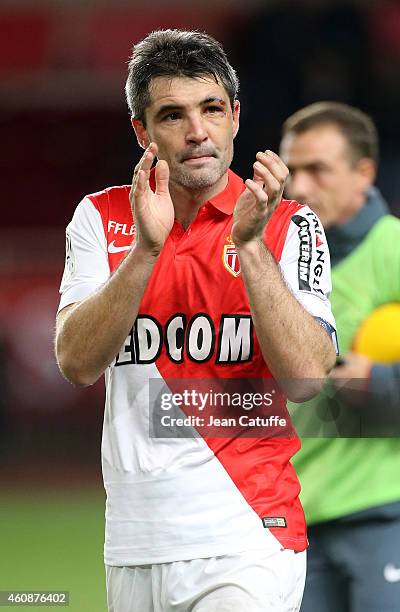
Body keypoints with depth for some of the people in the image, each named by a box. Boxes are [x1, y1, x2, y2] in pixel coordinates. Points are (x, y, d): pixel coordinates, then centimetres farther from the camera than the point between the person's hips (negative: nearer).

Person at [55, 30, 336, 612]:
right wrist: (147, 246, -17)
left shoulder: (287, 225, 1)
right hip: (132, 546, 2)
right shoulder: (101, 218, 6)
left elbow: (306, 380, -12)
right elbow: (78, 364, -7)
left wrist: (249, 243, -18)